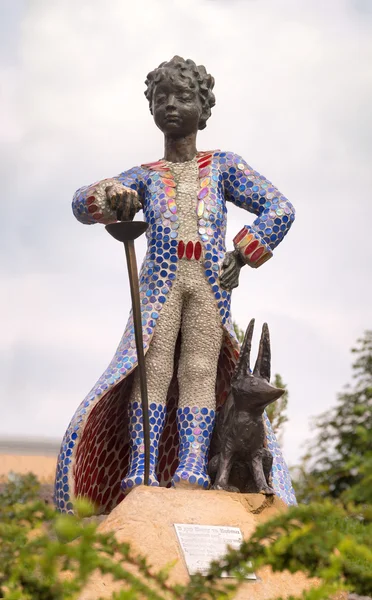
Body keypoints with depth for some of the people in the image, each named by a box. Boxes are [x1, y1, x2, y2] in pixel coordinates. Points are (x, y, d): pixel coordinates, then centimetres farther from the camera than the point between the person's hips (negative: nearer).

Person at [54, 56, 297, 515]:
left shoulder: (224, 166, 19)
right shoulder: (144, 176, 21)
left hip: (209, 283, 0)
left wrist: (244, 255, -4)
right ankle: (141, 474, -24)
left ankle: (190, 473, -26)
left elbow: (279, 209, 11)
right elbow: (83, 203, 4)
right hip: (160, 280, 1)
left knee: (199, 371, -14)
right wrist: (112, 199, -22)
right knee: (152, 369, -16)